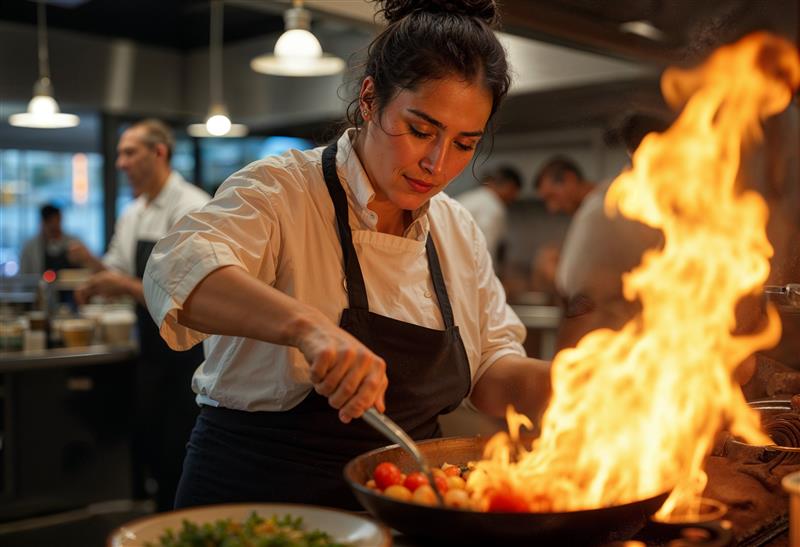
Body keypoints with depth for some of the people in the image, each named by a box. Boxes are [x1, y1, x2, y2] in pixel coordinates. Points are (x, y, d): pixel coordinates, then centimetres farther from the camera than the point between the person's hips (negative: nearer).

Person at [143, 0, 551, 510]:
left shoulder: (460, 232, 6)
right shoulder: (282, 191, -13)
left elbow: (494, 374, 8)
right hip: (261, 493, -5)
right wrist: (308, 324, -48)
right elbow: (180, 272, -32)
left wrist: (568, 380, -12)